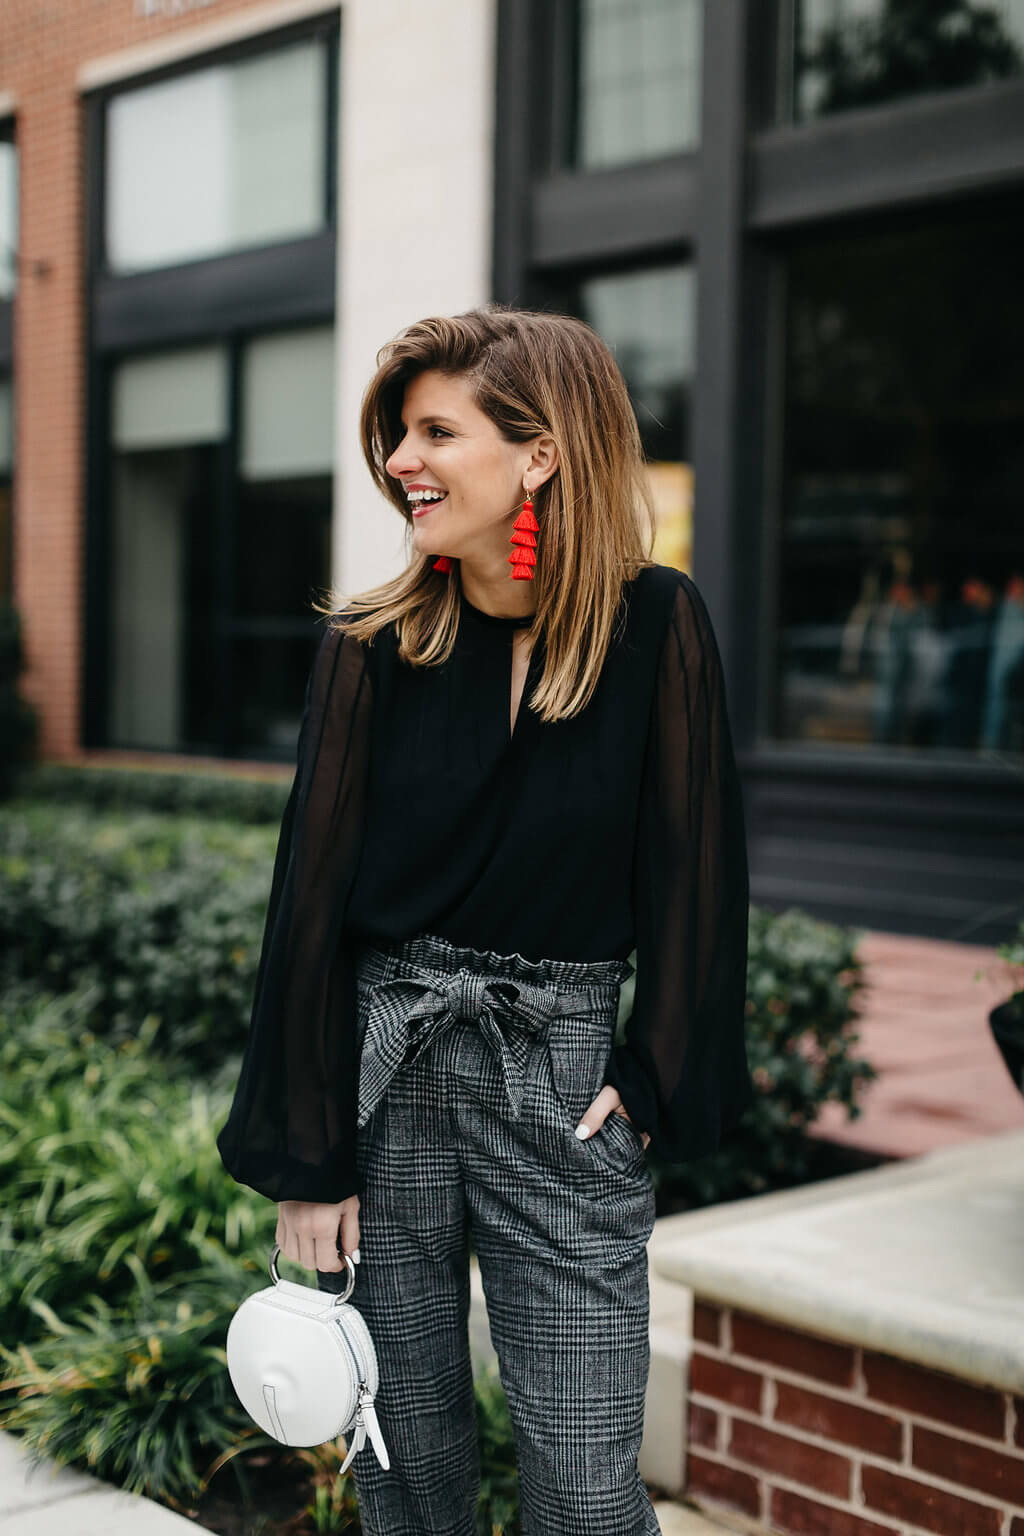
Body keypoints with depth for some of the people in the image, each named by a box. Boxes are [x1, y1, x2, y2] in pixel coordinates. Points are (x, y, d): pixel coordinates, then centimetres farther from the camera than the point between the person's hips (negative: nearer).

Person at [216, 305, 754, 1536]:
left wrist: (655, 1085, -4)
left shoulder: (656, 627, -4)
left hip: (561, 1082, -1)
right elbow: (311, 898, -2)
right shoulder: (373, 647, -1)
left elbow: (694, 870, 1)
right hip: (383, 1071, 1)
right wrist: (304, 1157, -3)